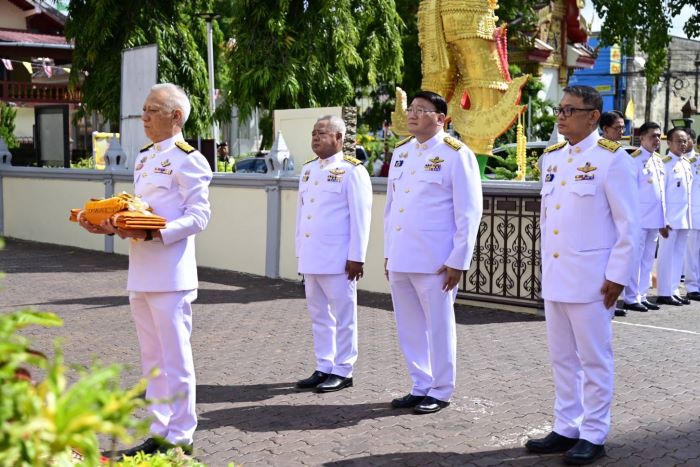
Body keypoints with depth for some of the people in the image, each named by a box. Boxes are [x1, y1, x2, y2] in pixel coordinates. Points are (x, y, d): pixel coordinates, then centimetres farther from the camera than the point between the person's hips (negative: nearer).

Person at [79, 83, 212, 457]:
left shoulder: (187, 159, -10)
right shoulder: (145, 159, 17)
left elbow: (198, 216, -15)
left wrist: (153, 234, -25)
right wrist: (113, 226, 4)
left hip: (170, 276, -9)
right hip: (141, 274, 9)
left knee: (175, 359, 0)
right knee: (152, 358, 15)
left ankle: (180, 438, 10)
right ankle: (158, 433, 26)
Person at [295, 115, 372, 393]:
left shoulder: (351, 171, -7)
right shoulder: (308, 169, 15)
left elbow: (360, 217, -11)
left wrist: (356, 257, -14)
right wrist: (300, 252, 15)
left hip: (337, 259, -7)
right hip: (310, 258, 7)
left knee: (343, 316, 2)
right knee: (319, 316, 13)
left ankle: (342, 371, 10)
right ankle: (324, 368, 21)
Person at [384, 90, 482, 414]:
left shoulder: (456, 155, -7)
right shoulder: (401, 152, 13)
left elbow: (469, 212, -10)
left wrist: (458, 262, -13)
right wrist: (388, 253, 15)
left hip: (434, 262, -7)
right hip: (400, 260, 7)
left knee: (439, 327, 4)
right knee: (409, 327, 13)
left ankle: (440, 392, 16)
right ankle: (420, 387, 26)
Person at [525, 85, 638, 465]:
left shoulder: (611, 158, -9)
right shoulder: (551, 157, 10)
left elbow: (628, 224, -9)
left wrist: (617, 276, -12)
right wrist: (546, 267, 15)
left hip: (590, 278, -6)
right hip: (554, 277, 7)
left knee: (593, 359, 4)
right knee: (561, 358, 13)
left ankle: (593, 436, 15)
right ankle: (565, 429, 24)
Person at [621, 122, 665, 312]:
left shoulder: (659, 161, 15)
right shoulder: (635, 159, -8)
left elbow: (662, 189, 18)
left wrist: (664, 218, 14)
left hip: (655, 219, 8)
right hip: (640, 218, -8)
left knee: (648, 259, 11)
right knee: (635, 259, -4)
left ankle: (641, 296, 18)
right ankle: (631, 298, 2)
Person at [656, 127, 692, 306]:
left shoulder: (687, 164, 14)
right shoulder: (665, 164, -9)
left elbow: (689, 192, 18)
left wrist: (689, 217, 12)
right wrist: (662, 221, -17)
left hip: (684, 218, 7)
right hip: (670, 219, -7)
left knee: (679, 255, 10)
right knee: (666, 254, -2)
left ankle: (674, 290, 17)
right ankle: (664, 293, 3)